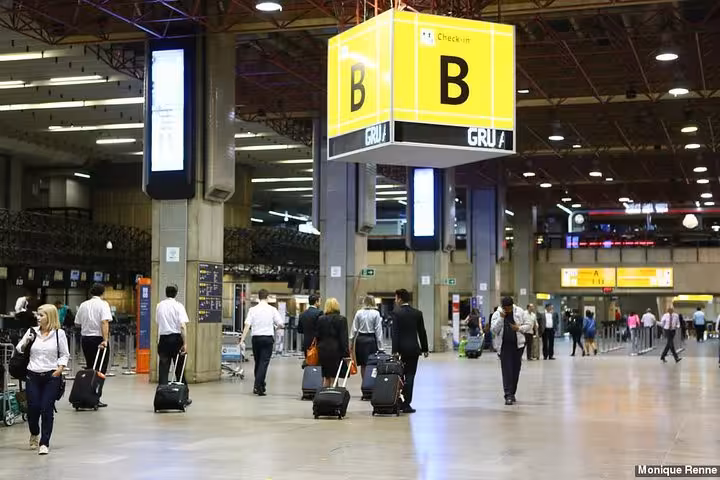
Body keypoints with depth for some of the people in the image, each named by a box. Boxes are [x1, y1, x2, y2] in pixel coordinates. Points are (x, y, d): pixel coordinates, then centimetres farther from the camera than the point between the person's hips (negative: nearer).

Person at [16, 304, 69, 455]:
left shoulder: (59, 333, 0)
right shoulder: (32, 331, 6)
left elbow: (65, 355, 6)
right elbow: (19, 350, 10)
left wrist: (60, 369, -9)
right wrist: (26, 342, -9)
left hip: (52, 376, -2)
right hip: (33, 375, 2)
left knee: (47, 409, -5)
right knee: (33, 407, 0)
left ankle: (44, 443, 3)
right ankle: (34, 434, 30)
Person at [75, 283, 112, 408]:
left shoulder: (83, 305, 7)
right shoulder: (103, 304, -9)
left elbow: (77, 323, 11)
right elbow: (105, 322, -21)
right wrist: (105, 340, -26)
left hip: (85, 338, 6)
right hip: (98, 338, -6)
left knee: (89, 368, 17)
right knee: (100, 370, -1)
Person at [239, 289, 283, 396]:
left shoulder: (253, 309, -2)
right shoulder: (272, 309, -4)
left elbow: (247, 325, -8)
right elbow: (280, 324, -4)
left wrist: (242, 340, -7)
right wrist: (275, 327, 19)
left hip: (256, 338, 2)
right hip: (268, 337, -2)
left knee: (257, 362, 16)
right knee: (264, 362, -2)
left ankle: (260, 385, 26)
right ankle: (258, 386, -14)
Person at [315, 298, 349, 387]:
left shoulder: (320, 319, 5)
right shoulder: (341, 319, -7)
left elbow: (318, 336, 8)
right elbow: (344, 338, -9)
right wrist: (346, 353, -6)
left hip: (323, 350, 4)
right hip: (336, 350, -4)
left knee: (326, 377, 12)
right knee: (333, 377, -1)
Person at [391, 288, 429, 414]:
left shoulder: (397, 313, -7)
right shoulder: (417, 313, 4)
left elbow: (395, 333, -11)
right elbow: (422, 332, 7)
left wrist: (395, 350, -12)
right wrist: (425, 349, 14)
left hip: (402, 348, -2)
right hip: (414, 348, 2)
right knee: (410, 375, 2)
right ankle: (406, 404, -1)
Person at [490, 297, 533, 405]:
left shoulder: (520, 312, 1)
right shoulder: (497, 314, -2)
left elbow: (529, 325, 5)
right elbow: (493, 329, -11)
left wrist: (519, 328, -12)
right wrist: (501, 318, -20)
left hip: (518, 344, 2)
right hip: (504, 345, -2)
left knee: (516, 370, 7)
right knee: (506, 370, -10)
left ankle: (512, 393, 19)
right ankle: (508, 395, -12)